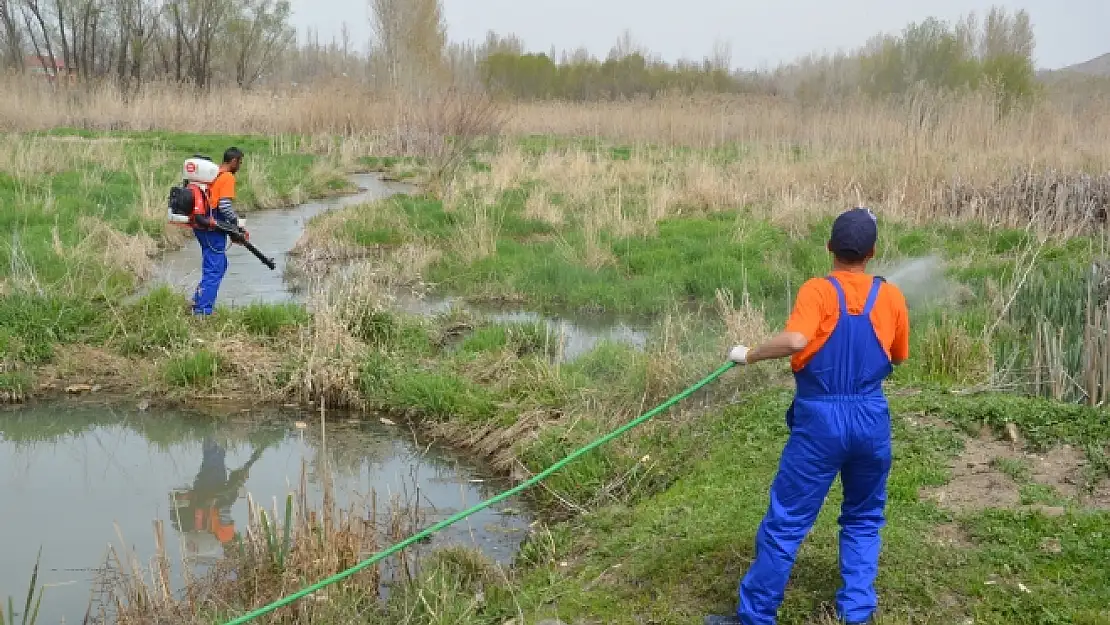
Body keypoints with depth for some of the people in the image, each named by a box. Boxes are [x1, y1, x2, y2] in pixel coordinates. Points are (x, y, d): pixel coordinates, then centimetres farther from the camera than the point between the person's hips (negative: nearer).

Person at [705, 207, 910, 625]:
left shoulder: (817, 290, -10)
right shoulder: (891, 296, 1)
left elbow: (794, 340, -27)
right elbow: (898, 357, 13)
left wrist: (749, 354, -12)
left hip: (821, 419, -3)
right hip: (872, 419, 3)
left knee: (786, 522, 4)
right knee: (864, 519, 21)